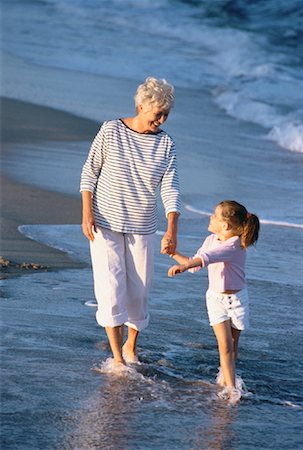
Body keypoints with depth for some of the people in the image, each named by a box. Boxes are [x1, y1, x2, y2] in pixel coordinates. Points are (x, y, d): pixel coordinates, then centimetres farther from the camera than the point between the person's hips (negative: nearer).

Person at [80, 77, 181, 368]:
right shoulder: (111, 131, -7)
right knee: (111, 287, -11)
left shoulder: (166, 144, -2)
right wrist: (87, 213, -11)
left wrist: (172, 229, -20)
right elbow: (90, 172, -2)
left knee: (138, 292, 5)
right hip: (105, 225, -2)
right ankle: (117, 358, -8)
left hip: (141, 229, 2)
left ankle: (131, 347, 28)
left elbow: (170, 189, -7)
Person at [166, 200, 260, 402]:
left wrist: (183, 266, -53)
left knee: (232, 344, 8)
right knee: (225, 343, -9)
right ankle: (231, 387, -12)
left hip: (237, 298, -4)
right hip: (215, 297, 4)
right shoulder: (211, 240, 1)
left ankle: (225, 377, 31)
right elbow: (195, 263, 14)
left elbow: (208, 257, -40)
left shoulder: (235, 245, -23)